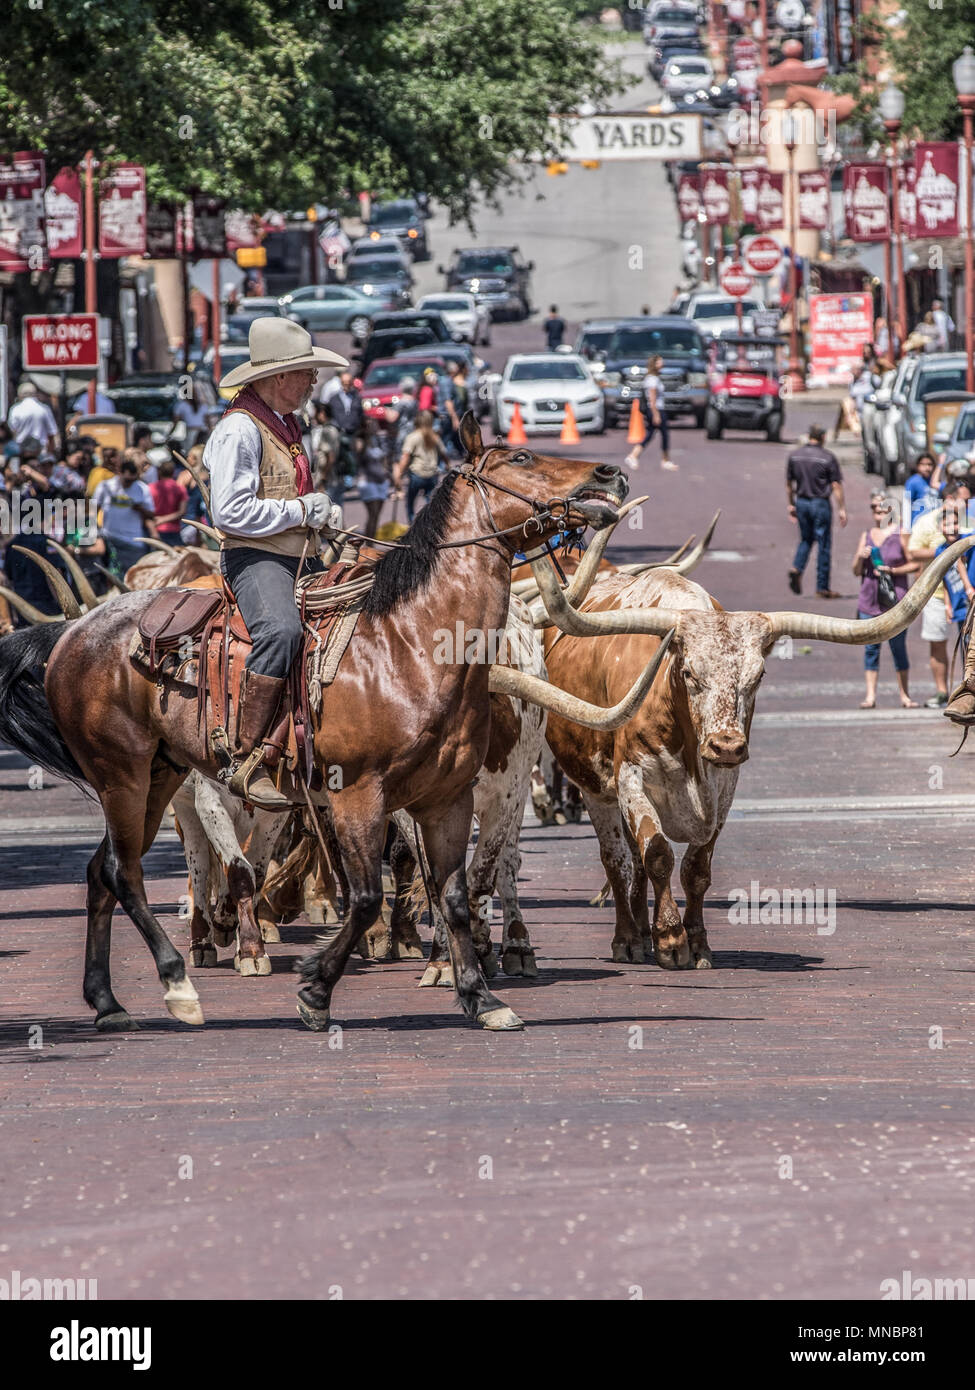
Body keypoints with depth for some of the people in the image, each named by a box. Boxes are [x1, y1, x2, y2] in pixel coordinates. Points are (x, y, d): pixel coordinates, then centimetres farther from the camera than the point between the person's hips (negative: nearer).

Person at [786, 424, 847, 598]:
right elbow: (836, 486, -10)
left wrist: (791, 505, 20)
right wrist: (842, 509, -4)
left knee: (806, 539, 22)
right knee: (824, 544, 4)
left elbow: (789, 483, 10)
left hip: (801, 502, 4)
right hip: (820, 503, -4)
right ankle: (822, 587, 6)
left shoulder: (795, 456, 3)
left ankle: (797, 569, -5)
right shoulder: (827, 458, -10)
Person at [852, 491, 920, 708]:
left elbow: (914, 564, 0)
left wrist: (892, 571, -13)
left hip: (895, 599, -4)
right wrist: (860, 557, -6)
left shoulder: (901, 534, 1)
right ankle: (870, 695, 2)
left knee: (898, 647, 1)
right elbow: (856, 571, 14)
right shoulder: (866, 535, 13)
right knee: (871, 648, 1)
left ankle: (904, 695, 7)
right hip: (869, 599, 4)